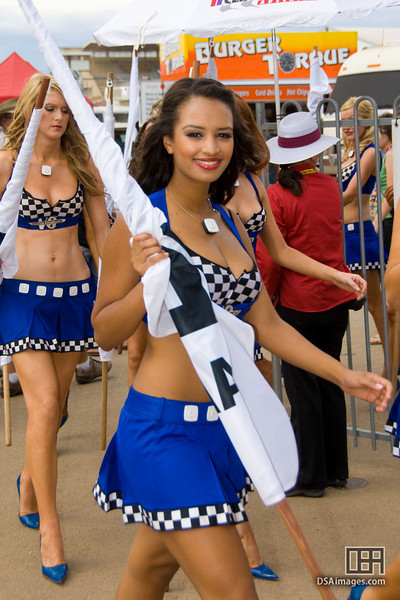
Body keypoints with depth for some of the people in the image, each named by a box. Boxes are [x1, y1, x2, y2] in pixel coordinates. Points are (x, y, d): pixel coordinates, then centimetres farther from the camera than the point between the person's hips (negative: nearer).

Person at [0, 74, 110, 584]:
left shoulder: (81, 167, 7)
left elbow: (103, 235, 10)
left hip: (74, 294, 3)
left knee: (53, 406, 11)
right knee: (44, 404, -12)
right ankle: (48, 525, 0)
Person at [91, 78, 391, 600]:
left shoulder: (232, 225, 11)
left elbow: (266, 323, 12)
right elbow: (105, 333, -6)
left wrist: (343, 374, 3)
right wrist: (147, 283, -24)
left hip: (224, 425, 7)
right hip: (164, 426, -6)